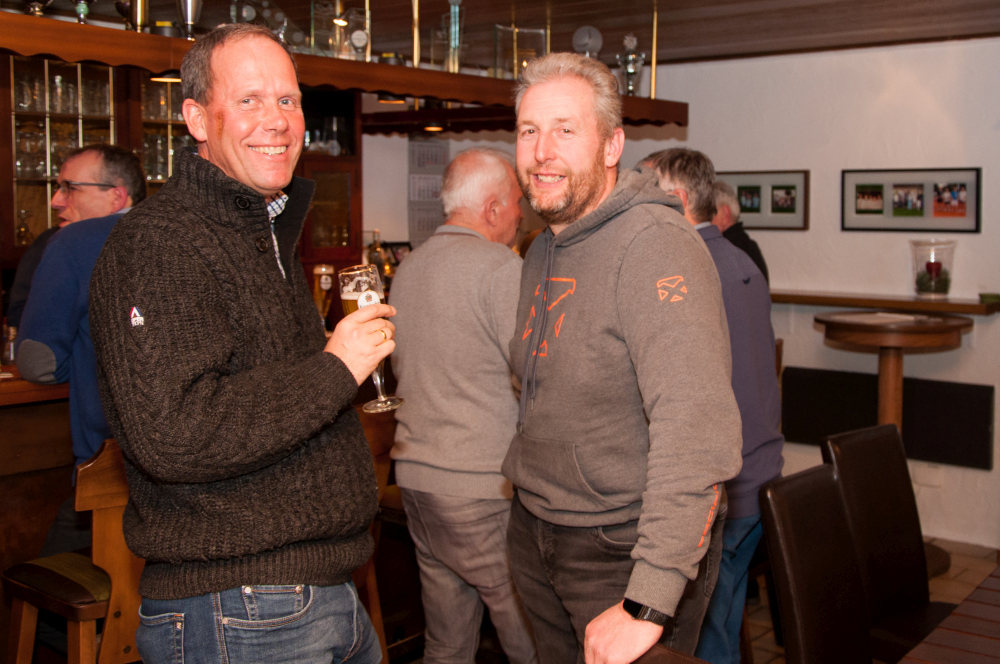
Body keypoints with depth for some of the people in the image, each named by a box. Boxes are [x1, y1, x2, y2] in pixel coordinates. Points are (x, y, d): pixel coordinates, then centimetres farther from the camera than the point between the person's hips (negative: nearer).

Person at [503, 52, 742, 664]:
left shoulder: (658, 245, -22)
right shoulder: (543, 252, 8)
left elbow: (697, 435, -32)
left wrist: (648, 605, -34)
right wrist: (525, 490, 14)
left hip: (625, 547, -8)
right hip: (535, 537, 8)